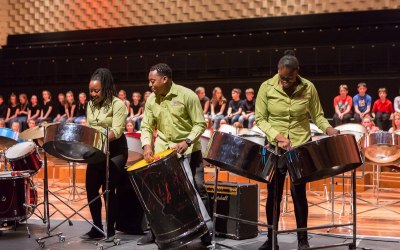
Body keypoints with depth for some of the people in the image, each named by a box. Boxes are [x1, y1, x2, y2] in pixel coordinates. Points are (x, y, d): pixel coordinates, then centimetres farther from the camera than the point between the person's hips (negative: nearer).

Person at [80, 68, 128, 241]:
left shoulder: (118, 105, -11)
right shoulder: (90, 105, 10)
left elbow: (116, 131, -21)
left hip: (115, 152, -6)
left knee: (108, 189, -8)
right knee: (91, 189, 5)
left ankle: (110, 229, 5)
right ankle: (97, 227, 17)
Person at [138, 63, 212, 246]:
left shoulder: (187, 95, -14)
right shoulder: (151, 100, 0)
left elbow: (200, 124, -11)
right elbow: (146, 126, 3)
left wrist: (186, 142, -24)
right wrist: (147, 145, -15)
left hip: (188, 150, -4)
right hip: (162, 150, 4)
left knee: (197, 187, -1)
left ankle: (206, 227, 10)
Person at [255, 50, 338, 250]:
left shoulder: (308, 88, -6)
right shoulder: (267, 87, -8)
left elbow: (317, 116, 3)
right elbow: (260, 119, -5)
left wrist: (327, 128, -17)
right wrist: (276, 135, -20)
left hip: (301, 146, 0)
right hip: (275, 147, 0)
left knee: (298, 192, 0)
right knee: (273, 194, 6)